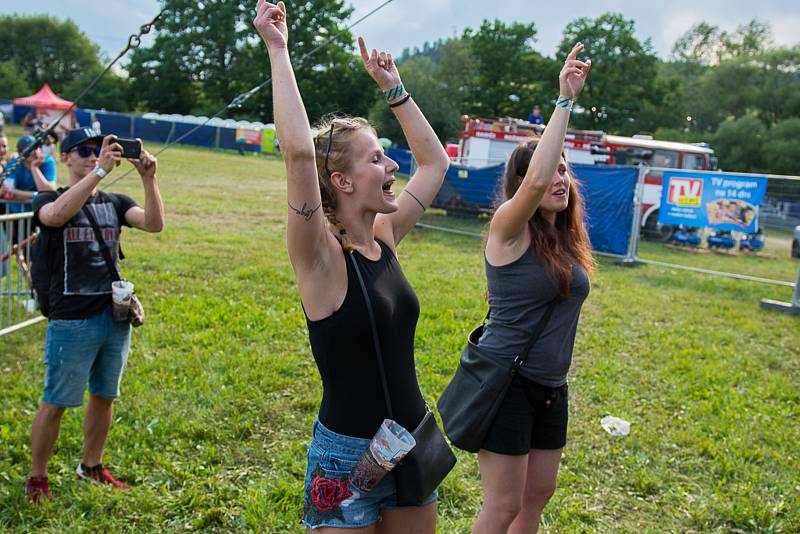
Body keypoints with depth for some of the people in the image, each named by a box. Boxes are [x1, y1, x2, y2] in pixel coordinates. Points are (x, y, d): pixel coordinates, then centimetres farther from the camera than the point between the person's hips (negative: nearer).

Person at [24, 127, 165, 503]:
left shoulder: (115, 203, 9)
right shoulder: (49, 201, -1)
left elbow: (154, 224, -9)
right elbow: (57, 214, -28)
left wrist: (148, 178, -22)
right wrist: (100, 170, -33)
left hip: (116, 316, 5)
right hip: (72, 320, -4)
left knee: (104, 396, 15)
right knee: (55, 402, 2)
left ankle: (91, 466, 33)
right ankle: (37, 478, 18)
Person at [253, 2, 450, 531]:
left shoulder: (384, 238, 2)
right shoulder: (320, 257, -17)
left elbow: (435, 161, 15)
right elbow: (298, 151, -33)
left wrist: (393, 87, 12)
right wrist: (279, 50, -25)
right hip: (348, 454, -7)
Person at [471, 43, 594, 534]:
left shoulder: (566, 238, 5)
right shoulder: (510, 227, -19)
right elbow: (535, 181, -32)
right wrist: (565, 100, -33)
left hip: (550, 386, 8)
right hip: (506, 381, -8)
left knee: (539, 493, 19)